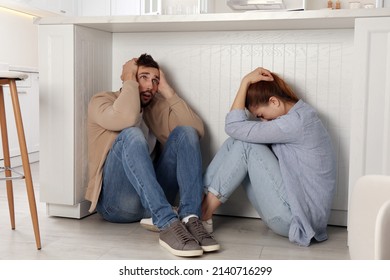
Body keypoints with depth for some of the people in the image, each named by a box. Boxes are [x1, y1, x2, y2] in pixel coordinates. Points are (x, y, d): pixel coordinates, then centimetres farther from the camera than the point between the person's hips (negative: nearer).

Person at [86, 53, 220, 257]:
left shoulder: (158, 106, 16)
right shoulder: (101, 101, 2)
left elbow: (197, 129, -1)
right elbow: (126, 119, -23)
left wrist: (167, 91, -1)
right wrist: (129, 81, -9)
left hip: (154, 197, 5)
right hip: (116, 201, -4)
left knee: (185, 132, -12)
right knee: (131, 134, -28)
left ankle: (190, 218, -28)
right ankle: (168, 225, -39)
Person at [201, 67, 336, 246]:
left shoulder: (295, 122, -19)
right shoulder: (299, 115, 12)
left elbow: (234, 127, -19)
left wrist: (246, 82, -13)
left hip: (299, 218, -10)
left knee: (245, 144, -14)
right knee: (236, 141, -1)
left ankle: (205, 211, -8)